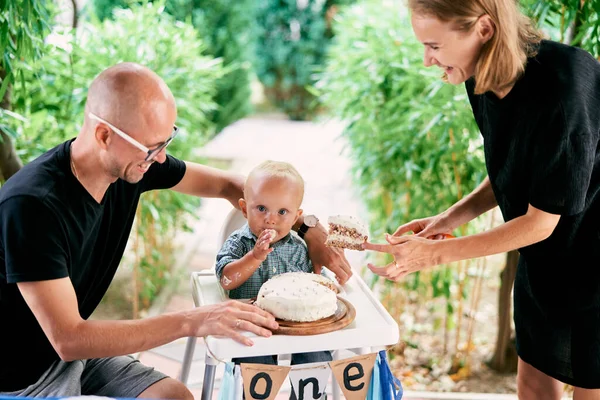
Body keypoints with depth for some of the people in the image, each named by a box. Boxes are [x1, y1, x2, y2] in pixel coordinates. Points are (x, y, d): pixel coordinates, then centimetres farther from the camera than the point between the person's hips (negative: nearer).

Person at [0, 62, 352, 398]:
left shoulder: (133, 161, -11)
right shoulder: (31, 205, -31)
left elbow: (228, 185, 2)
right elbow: (68, 339, -31)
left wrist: (311, 230, -6)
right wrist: (193, 322, -34)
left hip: (75, 347, 6)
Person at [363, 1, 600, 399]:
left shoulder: (565, 87, -31)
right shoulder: (482, 82, -8)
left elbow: (541, 221, -24)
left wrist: (435, 254, -21)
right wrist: (453, 216, -7)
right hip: (542, 261, 7)